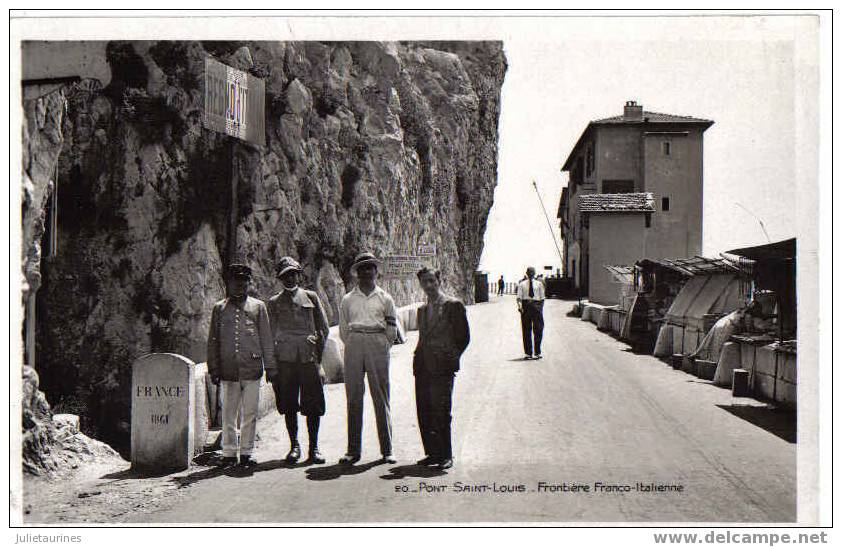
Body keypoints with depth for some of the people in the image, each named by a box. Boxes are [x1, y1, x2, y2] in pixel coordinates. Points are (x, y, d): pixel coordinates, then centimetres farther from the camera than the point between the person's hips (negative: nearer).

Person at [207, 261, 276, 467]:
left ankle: (246, 453, 11)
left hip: (252, 368, 0)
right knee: (228, 414, 4)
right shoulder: (219, 308, 11)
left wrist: (270, 366, 4)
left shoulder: (258, 306, 10)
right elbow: (212, 341, 12)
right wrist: (213, 368, 6)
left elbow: (266, 339, 9)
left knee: (249, 414, 3)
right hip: (228, 370, 1)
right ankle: (228, 453, 13)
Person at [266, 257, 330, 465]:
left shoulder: (311, 297, 10)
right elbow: (271, 335, 11)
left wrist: (318, 353, 6)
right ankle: (294, 446, 15)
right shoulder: (274, 303, 11)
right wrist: (272, 364, 5)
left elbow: (324, 329, 13)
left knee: (313, 405, -2)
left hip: (309, 356, 0)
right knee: (288, 405, 3)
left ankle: (314, 448, 5)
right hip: (285, 359, 1)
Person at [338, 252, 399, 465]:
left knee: (381, 397, -2)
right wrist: (353, 347, 8)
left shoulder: (384, 298, 11)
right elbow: (343, 329, 14)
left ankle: (387, 450, 2)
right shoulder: (348, 299, 12)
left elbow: (392, 329, 13)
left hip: (378, 345, -1)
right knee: (353, 398, -1)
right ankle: (353, 450, 4)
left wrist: (383, 348, 9)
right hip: (354, 345, 1)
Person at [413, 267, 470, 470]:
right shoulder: (422, 310, 19)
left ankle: (445, 456, 1)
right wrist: (418, 358, 12)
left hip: (442, 367, -6)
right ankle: (432, 453, 15)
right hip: (422, 367, 7)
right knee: (424, 413, 6)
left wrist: (452, 358, -4)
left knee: (441, 413, -8)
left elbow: (463, 337, -2)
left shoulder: (453, 305, -2)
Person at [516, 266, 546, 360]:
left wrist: (541, 308, 2)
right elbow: (519, 297, 1)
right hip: (525, 306, 0)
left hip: (536, 305, 0)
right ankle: (528, 353, 9)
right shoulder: (522, 284, 8)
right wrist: (519, 306, -16)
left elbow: (542, 297, 10)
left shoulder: (539, 284, 9)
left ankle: (537, 352, 8)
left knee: (538, 329, -2)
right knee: (526, 330, 3)